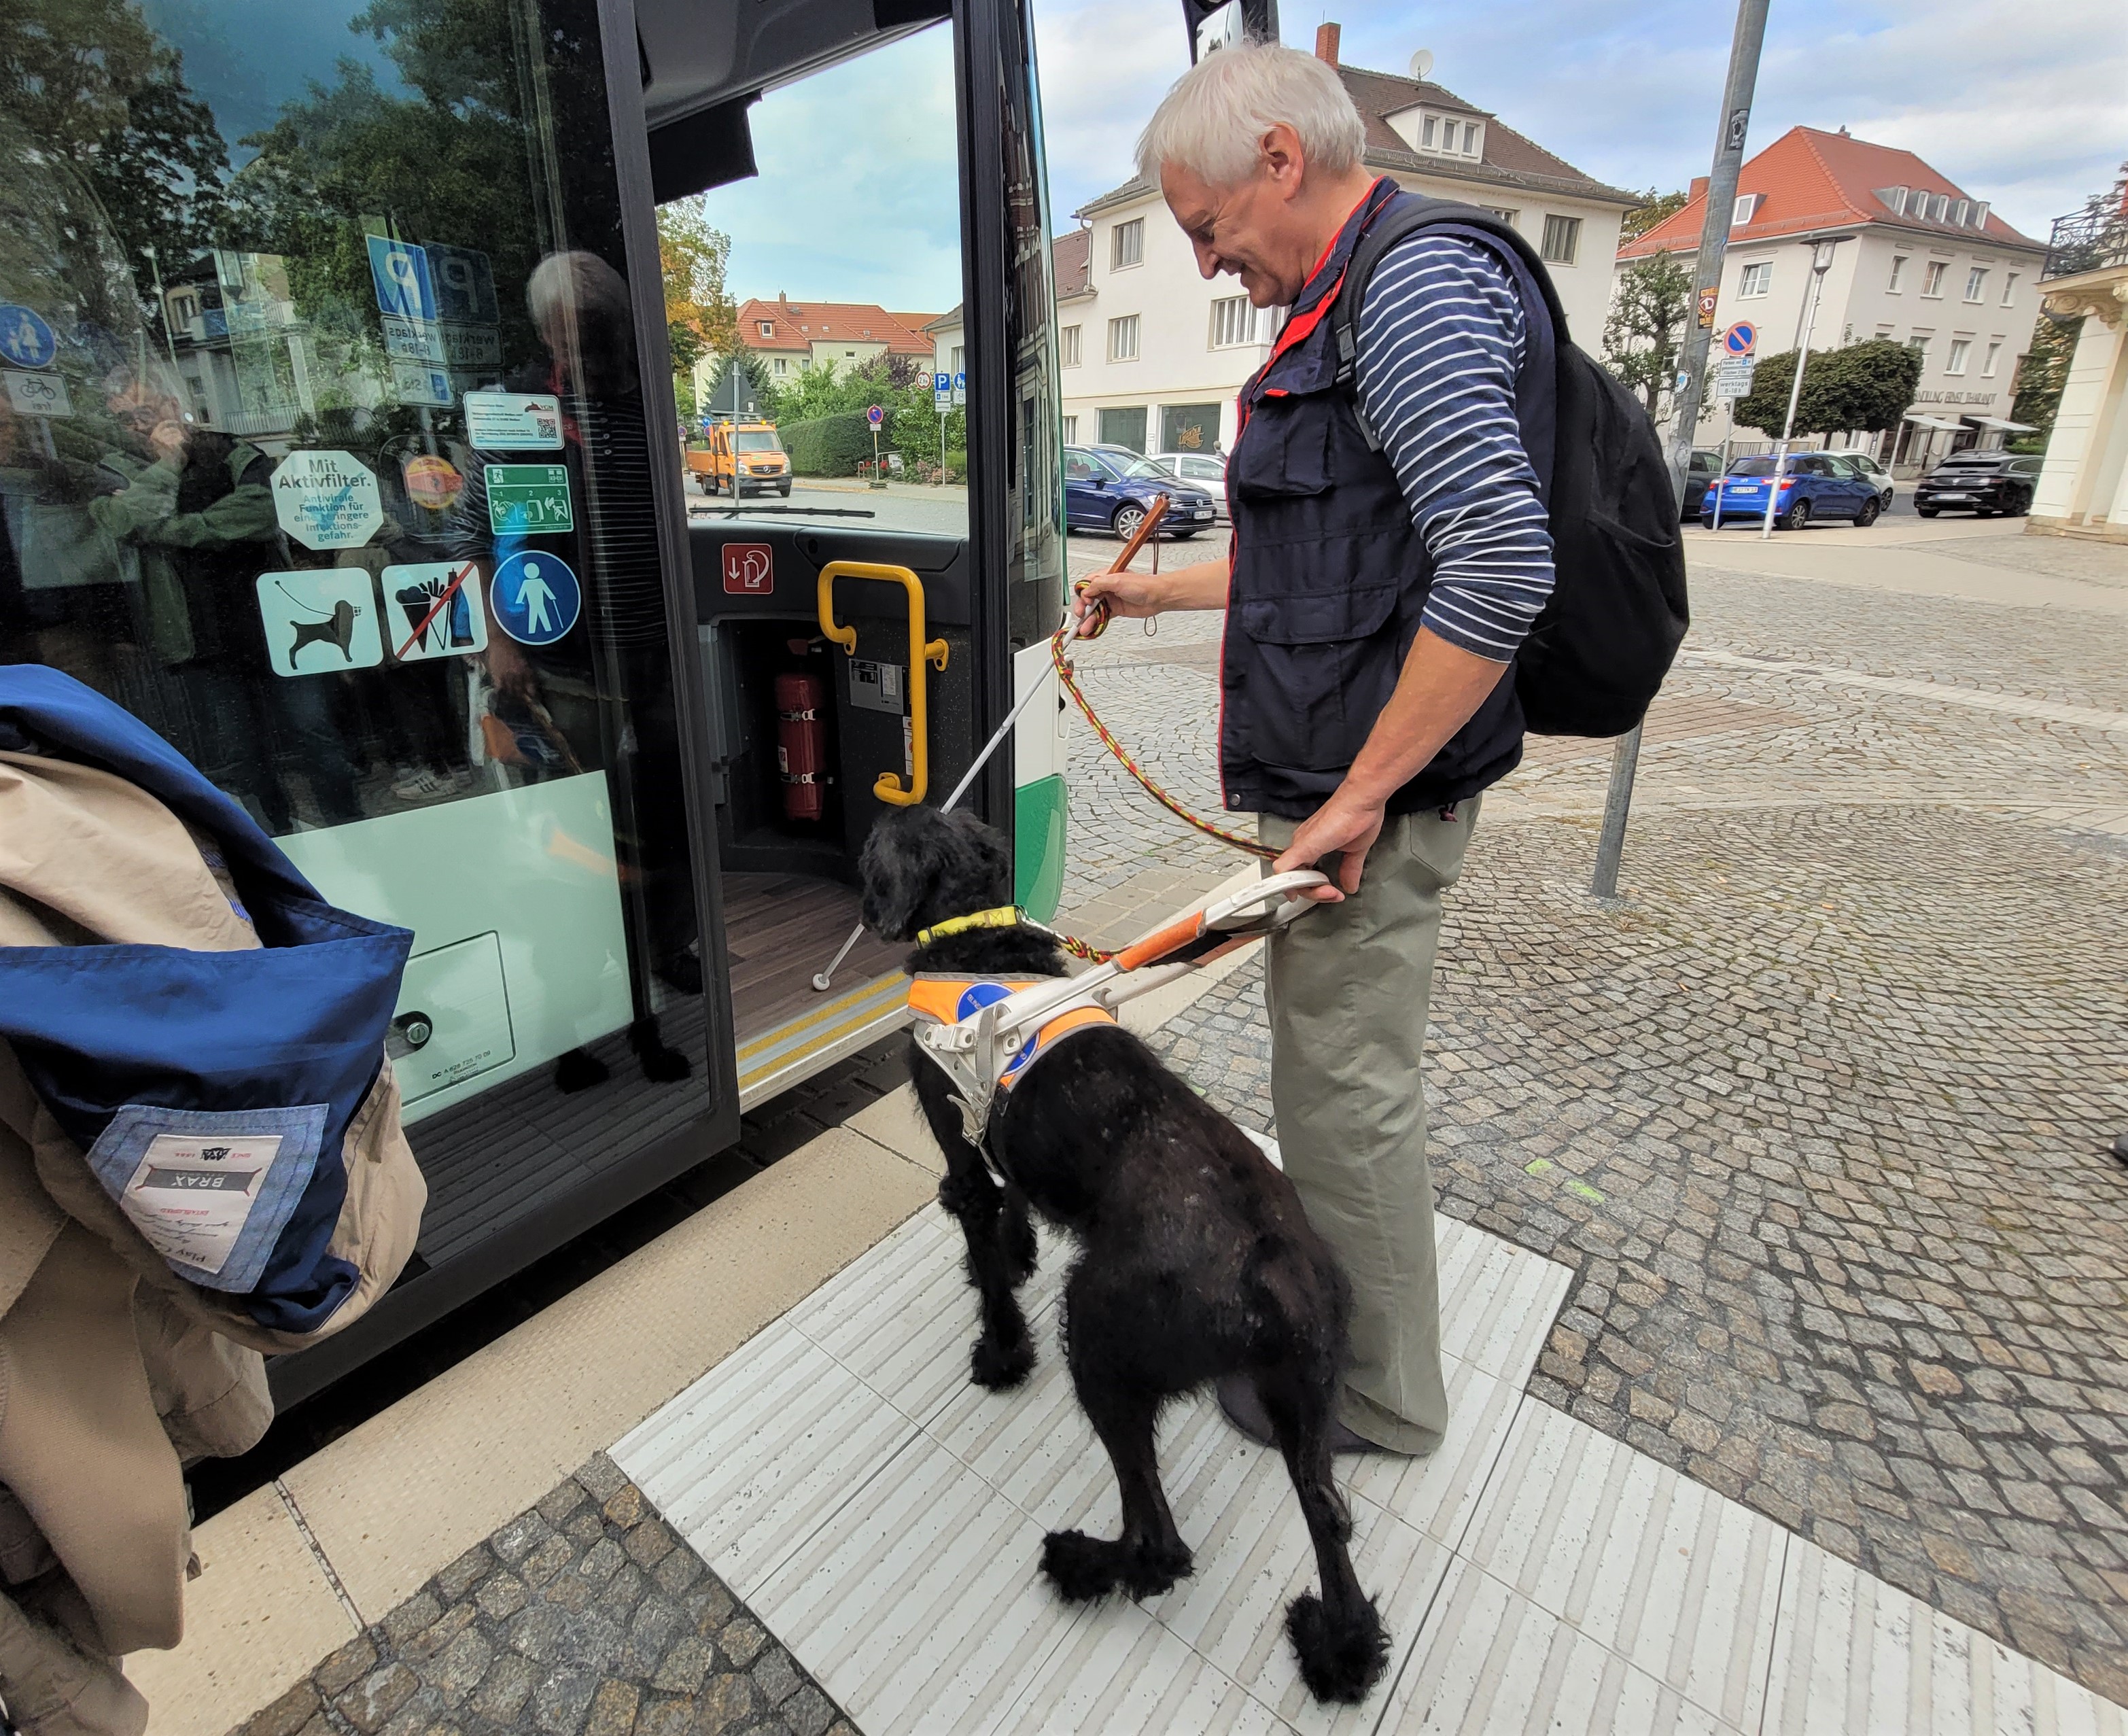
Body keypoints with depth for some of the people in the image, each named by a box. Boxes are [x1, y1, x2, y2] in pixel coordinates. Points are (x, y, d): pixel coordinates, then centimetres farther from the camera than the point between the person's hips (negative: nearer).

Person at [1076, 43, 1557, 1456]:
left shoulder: (1418, 285, -14)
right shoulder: (1349, 313, 20)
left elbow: (1504, 567, -26)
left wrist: (1362, 794, -22)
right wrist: (1157, 592, 33)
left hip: (1369, 803, -10)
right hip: (1331, 785, 10)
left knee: (1350, 1098, 3)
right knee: (1331, 1075, 21)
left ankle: (1378, 1396, 25)